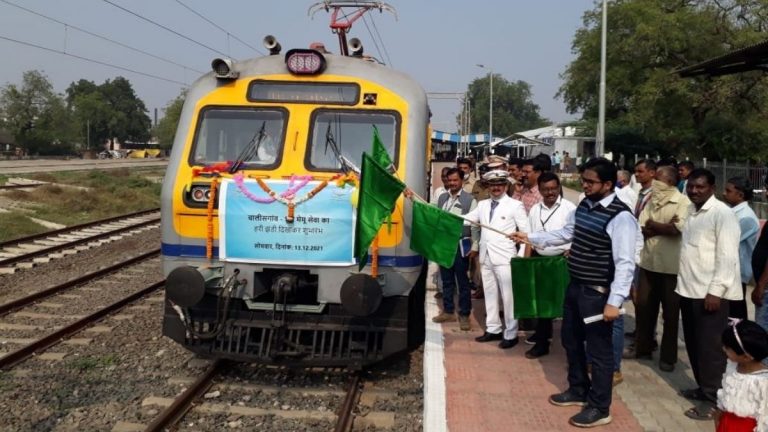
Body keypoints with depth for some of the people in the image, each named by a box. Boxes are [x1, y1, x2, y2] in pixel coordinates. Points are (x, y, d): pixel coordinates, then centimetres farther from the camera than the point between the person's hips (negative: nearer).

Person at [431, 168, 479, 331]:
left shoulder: (470, 200, -5)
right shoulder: (442, 198, 8)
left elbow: (475, 225, -6)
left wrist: (474, 246, -9)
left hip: (460, 244, -4)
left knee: (462, 281, 2)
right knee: (446, 280, 12)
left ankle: (464, 315, 11)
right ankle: (448, 311, 24)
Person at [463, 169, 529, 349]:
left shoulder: (515, 205, -3)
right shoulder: (483, 205, 13)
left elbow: (526, 233, -5)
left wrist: (520, 257, -11)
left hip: (504, 258, -5)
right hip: (486, 258, 5)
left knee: (508, 297, 0)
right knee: (490, 295, 13)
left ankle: (510, 334, 10)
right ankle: (493, 329, 26)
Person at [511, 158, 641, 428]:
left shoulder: (621, 217, -20)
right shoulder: (583, 206, 6)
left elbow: (625, 263, -23)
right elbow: (565, 234, 20)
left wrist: (614, 301, -26)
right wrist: (530, 238, 14)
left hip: (597, 293, -9)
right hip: (575, 286, 9)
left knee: (598, 349, 4)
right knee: (571, 340, 22)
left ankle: (599, 408, 21)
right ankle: (578, 390, 43)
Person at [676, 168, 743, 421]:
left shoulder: (722, 213, -13)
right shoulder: (691, 211, 12)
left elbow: (728, 256, -17)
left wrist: (715, 291, -20)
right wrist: (683, 284, 14)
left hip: (711, 292, -8)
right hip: (689, 290, 8)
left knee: (710, 346, 0)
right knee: (693, 343, 16)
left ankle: (712, 398, 10)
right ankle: (703, 387, 31)